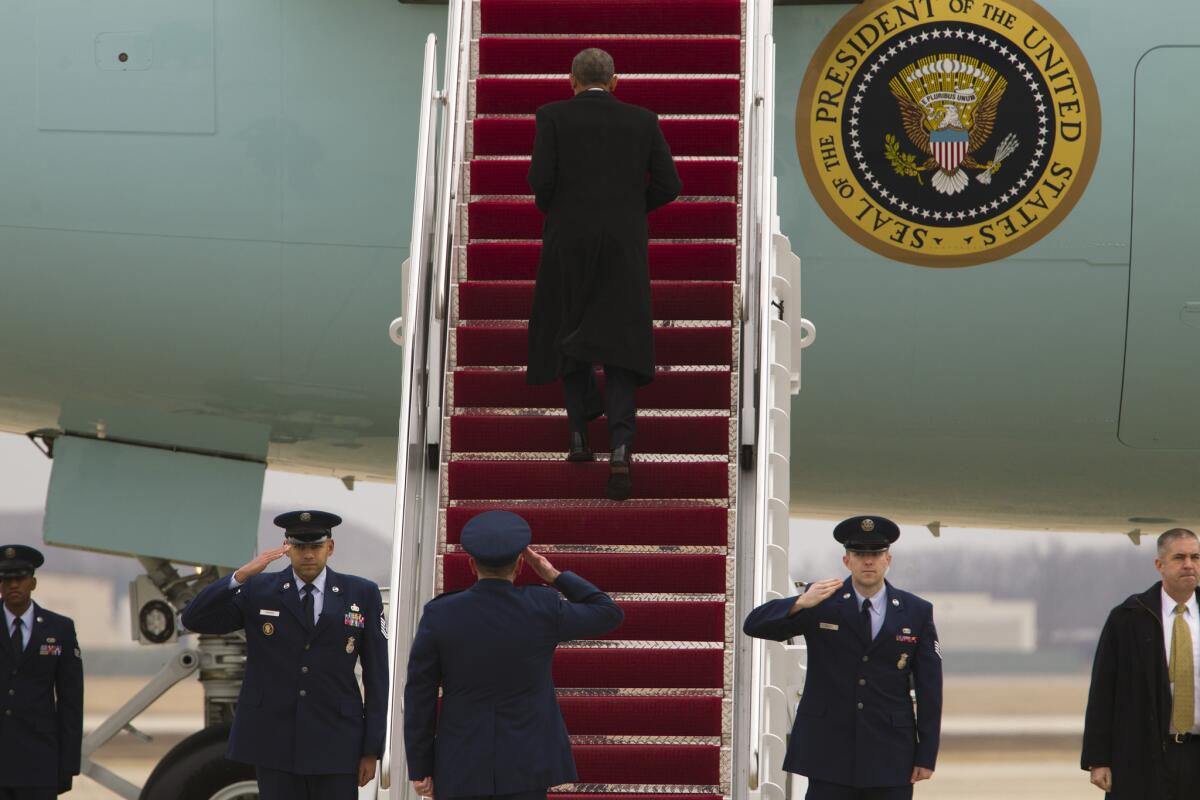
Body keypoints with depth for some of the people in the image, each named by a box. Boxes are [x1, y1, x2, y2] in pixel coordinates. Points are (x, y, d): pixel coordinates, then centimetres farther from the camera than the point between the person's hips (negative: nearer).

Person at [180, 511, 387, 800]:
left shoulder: (362, 595, 2)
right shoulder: (258, 592, 2)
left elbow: (376, 676, 3)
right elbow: (194, 619, -10)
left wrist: (372, 750, -2)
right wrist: (242, 574, -23)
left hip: (336, 744, 0)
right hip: (275, 742, 0)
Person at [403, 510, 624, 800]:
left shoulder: (439, 615, -6)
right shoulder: (544, 608, -7)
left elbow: (419, 698, -3)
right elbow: (609, 614, 10)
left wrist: (420, 768, 5)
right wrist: (555, 576, 15)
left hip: (461, 769, 0)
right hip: (526, 767, 0)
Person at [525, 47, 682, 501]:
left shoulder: (553, 116, -1)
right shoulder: (643, 121, 4)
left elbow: (540, 179, -11)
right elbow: (668, 185, 1)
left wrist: (553, 212, 10)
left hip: (568, 242, -1)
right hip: (625, 243, 1)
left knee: (568, 335, 20)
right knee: (619, 343, -3)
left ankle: (580, 435, 17)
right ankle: (620, 449, -20)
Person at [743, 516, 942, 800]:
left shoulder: (916, 612, 3)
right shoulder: (822, 604, 0)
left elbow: (929, 687, 3)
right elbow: (754, 625, -7)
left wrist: (926, 755, -1)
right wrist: (800, 603, -26)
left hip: (889, 755, 1)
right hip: (829, 752, -1)